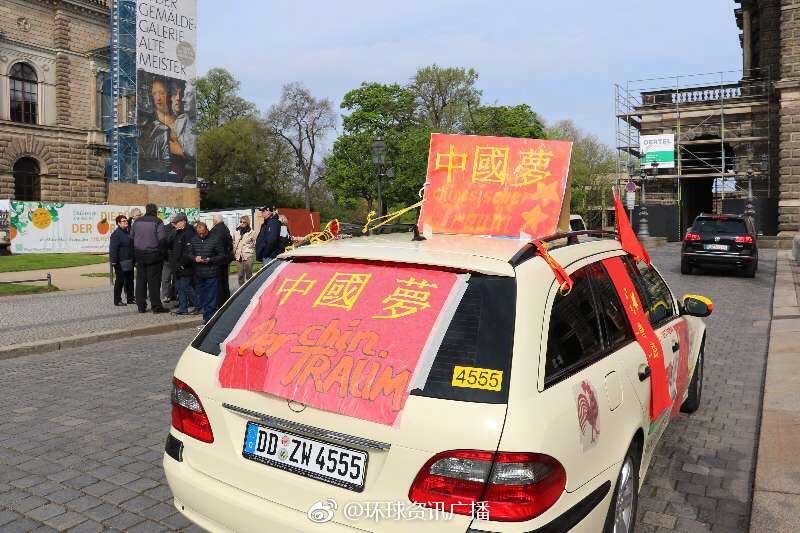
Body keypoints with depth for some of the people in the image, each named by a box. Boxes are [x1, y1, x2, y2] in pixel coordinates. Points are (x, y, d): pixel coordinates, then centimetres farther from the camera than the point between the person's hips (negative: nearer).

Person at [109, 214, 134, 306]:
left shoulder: (127, 232, 15)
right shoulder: (116, 234, -12)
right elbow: (113, 249, -17)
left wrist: (133, 260, 20)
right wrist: (114, 262, -23)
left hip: (129, 261, 8)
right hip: (121, 262, -8)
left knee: (130, 281, 13)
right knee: (120, 281, -2)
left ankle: (130, 298, 22)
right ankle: (117, 300, 5)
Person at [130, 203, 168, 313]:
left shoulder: (137, 222, 9)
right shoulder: (157, 222, -9)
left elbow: (131, 238, 11)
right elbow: (161, 239, -14)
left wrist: (135, 256, 15)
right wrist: (162, 254, -5)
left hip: (139, 255, 5)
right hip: (153, 255, -5)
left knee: (140, 280, 10)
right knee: (154, 281, -1)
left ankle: (141, 306, 12)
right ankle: (156, 305, 1)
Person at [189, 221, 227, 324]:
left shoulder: (215, 240, -6)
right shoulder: (193, 240, 7)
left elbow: (222, 255, -3)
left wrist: (210, 260, -16)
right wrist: (194, 258, -8)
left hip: (211, 274, -5)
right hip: (198, 274, 5)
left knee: (211, 297, -4)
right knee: (201, 296, 11)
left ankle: (209, 318, 2)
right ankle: (206, 317, 22)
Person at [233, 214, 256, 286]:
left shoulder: (252, 232, -2)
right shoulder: (237, 232, 12)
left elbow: (255, 244, 0)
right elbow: (234, 243, 19)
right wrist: (234, 253, 12)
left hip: (248, 256, -4)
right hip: (238, 256, 4)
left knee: (249, 275, 0)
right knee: (240, 275, 7)